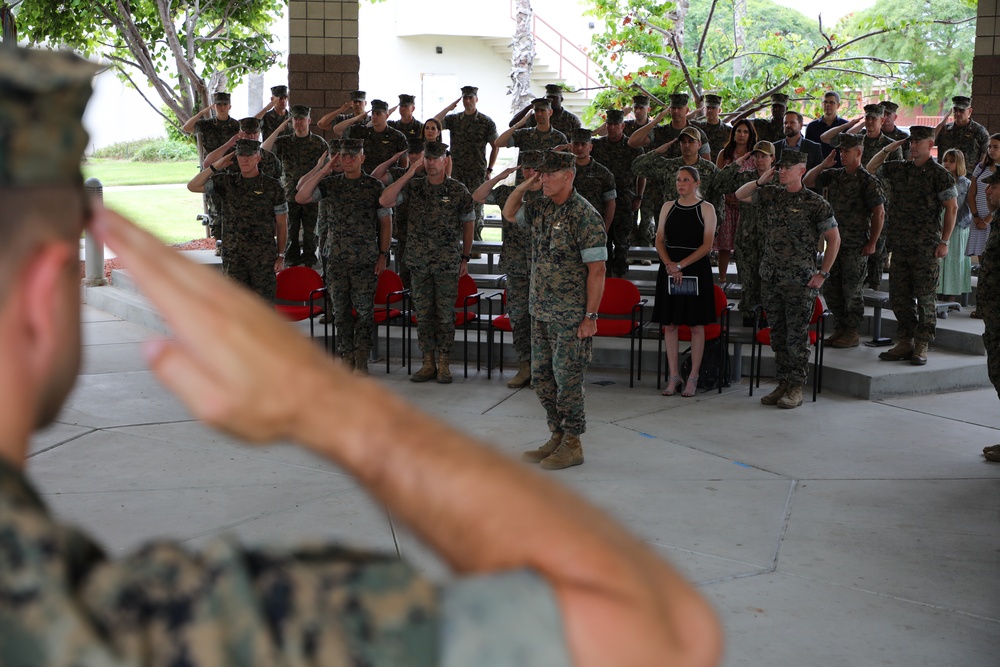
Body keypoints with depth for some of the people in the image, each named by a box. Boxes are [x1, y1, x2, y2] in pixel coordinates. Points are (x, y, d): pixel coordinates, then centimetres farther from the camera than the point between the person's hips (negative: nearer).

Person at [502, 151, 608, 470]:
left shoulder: (584, 215, -15)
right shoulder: (541, 208, 8)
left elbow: (596, 268, -16)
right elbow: (509, 213, 26)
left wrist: (590, 316, -18)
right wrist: (524, 185, 8)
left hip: (570, 315, -8)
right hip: (541, 311, 8)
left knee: (568, 378, -2)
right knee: (542, 378, 13)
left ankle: (572, 444, 8)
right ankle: (557, 436, 24)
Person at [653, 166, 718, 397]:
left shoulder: (706, 209, -1)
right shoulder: (668, 207, 10)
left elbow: (707, 245, -7)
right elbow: (659, 240, 7)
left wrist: (681, 265, -16)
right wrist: (669, 264, -11)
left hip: (696, 269, -3)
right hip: (669, 270, 3)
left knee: (696, 325, 1)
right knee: (669, 324, 3)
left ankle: (693, 378, 6)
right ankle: (674, 376, 10)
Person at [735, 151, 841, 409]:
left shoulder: (815, 203, -5)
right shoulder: (772, 195, 9)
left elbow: (834, 239, -2)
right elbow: (740, 195, 20)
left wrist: (823, 274, -6)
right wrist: (761, 181, 3)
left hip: (800, 281, -5)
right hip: (770, 278, 5)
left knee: (797, 336, -3)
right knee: (777, 334, 10)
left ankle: (796, 388, 3)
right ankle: (782, 383, 17)